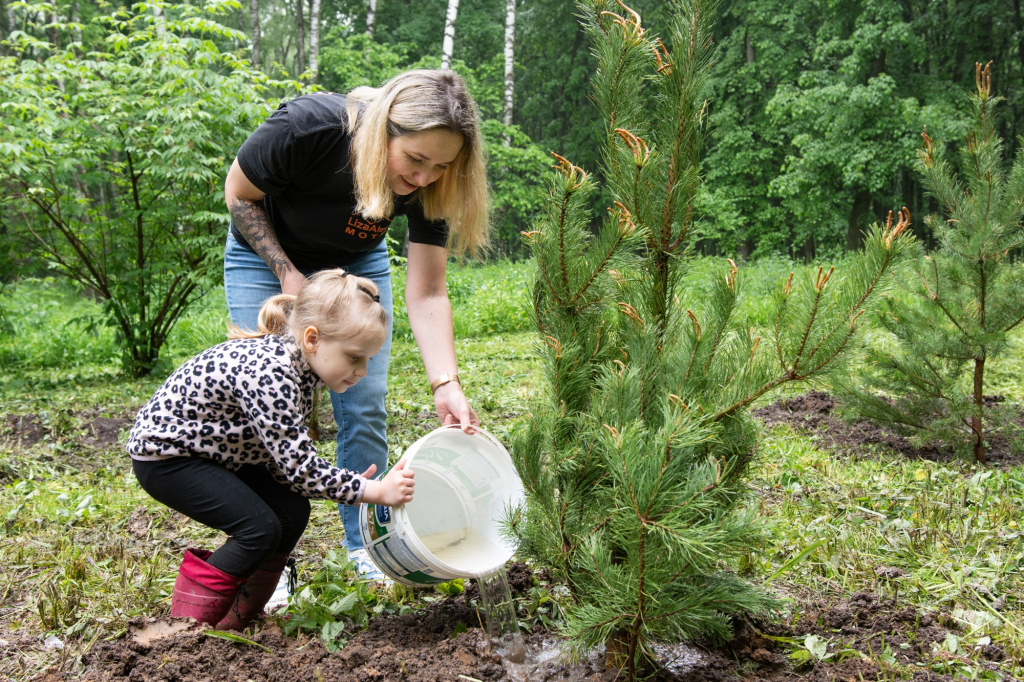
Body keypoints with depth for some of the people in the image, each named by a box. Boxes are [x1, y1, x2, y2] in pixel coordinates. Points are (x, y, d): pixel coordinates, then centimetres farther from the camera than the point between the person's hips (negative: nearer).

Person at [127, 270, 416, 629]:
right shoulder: (267, 374, -33)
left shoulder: (297, 363, -4)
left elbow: (288, 456, 1)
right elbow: (297, 465, -31)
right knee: (259, 528, -18)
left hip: (215, 449, 9)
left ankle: (236, 618, 14)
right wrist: (373, 492, -27)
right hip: (163, 453, -9)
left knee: (292, 511, 0)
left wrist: (350, 484, -11)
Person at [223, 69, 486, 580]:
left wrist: (446, 385, -34)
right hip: (267, 256, -2)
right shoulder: (305, 127, -38)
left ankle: (365, 544, 14)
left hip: (357, 263, 3)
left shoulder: (431, 183, -28)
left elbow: (426, 294, -24)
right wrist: (287, 273, -22)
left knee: (365, 408, -3)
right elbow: (239, 194, -17)